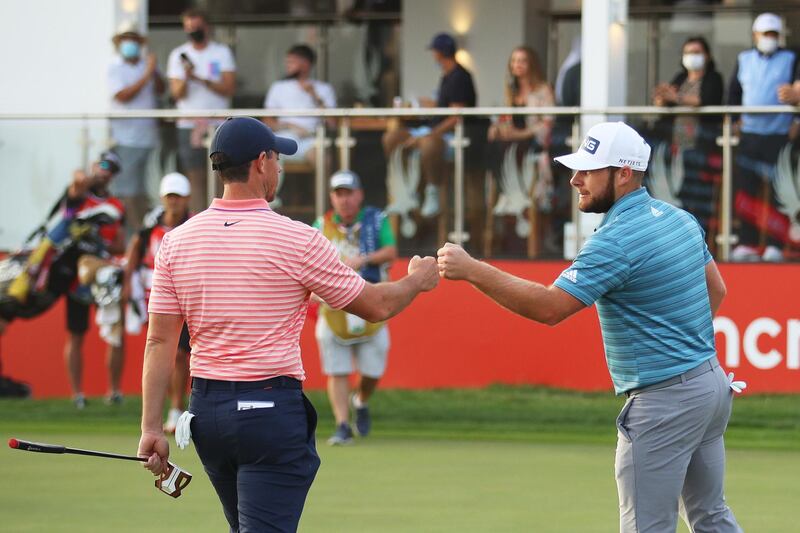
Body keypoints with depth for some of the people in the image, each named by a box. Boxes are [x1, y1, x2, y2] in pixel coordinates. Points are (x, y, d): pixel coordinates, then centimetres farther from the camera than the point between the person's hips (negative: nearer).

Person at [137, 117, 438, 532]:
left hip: (205, 408, 5)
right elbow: (377, 307, 2)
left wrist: (151, 427, 2)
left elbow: (160, 341, 1)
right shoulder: (297, 240, -9)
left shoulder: (176, 241, 3)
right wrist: (418, 280, 22)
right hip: (272, 409, -5)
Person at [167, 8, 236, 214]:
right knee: (196, 179, -3)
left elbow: (229, 88, -4)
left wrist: (202, 80, -15)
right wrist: (185, 77, -19)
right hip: (189, 126, 0)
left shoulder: (222, 53, 6)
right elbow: (177, 94, 1)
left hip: (219, 125, 0)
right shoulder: (178, 55, 8)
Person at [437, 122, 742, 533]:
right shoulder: (680, 219, 9)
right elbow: (716, 289, 21)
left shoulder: (616, 240, -20)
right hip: (712, 381, 10)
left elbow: (549, 307, -25)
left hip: (664, 401, -9)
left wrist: (472, 270, -24)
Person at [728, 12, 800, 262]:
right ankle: (748, 244, 6)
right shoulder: (744, 60, 15)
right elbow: (733, 94, 22)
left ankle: (774, 245, -1)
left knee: (776, 192, -6)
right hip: (749, 134, 3)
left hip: (779, 135, -3)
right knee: (744, 188, 1)